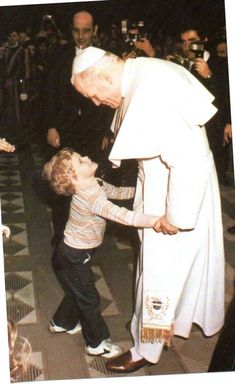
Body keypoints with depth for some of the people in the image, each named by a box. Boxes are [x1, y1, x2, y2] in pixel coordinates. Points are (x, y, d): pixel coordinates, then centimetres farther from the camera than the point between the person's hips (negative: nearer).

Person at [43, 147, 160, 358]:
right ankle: (97, 343, 25)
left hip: (75, 253, 9)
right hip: (74, 256, -9)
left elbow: (118, 192, 12)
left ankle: (62, 322, 50)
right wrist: (156, 220, -51)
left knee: (77, 291, 28)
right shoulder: (92, 198, -35)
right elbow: (122, 215, -46)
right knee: (89, 298, 7)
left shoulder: (96, 184, -4)